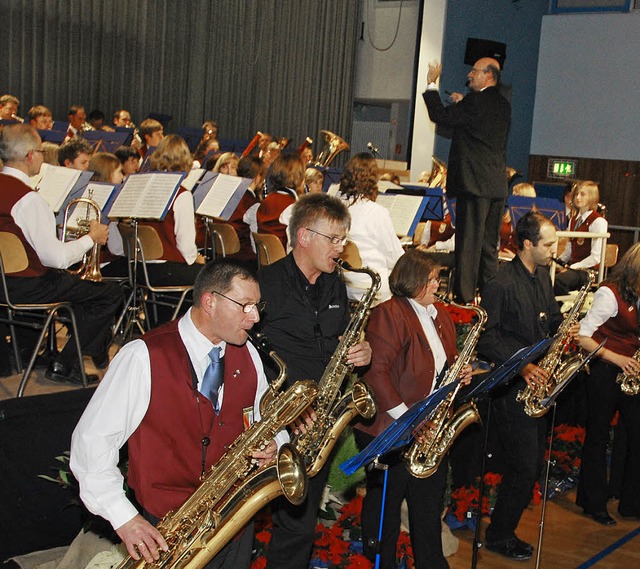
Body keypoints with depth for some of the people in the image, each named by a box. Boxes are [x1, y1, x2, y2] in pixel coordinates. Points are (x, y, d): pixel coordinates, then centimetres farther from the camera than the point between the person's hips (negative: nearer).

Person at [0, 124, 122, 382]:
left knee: (79, 280, 30)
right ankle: (64, 364, 5)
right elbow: (56, 258, -25)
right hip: (26, 287, -10)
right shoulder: (28, 199, -24)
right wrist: (91, 238, -10)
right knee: (111, 293, 0)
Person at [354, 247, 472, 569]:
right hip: (389, 430, -8)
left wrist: (460, 372, 1)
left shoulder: (440, 315, 12)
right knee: (385, 505, 7)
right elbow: (375, 371, -23)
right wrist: (405, 416, -23)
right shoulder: (389, 314, -15)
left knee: (430, 503, 16)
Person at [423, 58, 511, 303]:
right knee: (489, 245, 13)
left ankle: (465, 296, -2)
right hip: (498, 185, 8)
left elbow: (441, 116, -11)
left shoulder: (475, 101, -12)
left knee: (468, 243, -4)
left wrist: (431, 85, -1)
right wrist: (462, 103, 22)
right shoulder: (503, 105, 14)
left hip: (475, 183, -8)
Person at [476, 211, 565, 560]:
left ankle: (508, 517, 31)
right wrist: (521, 365, -23)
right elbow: (486, 338, -18)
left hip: (537, 384, 8)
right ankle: (499, 536, 13)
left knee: (533, 463, 14)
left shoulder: (543, 275, 10)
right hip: (512, 388, -8)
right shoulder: (501, 283, -17)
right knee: (525, 467, -5)